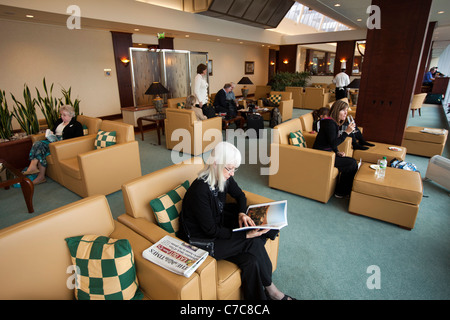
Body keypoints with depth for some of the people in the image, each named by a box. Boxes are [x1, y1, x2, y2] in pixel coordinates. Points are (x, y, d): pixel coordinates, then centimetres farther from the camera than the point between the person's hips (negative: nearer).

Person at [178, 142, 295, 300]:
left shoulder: (224, 178, -7)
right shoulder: (200, 190, -29)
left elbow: (240, 195, 12)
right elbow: (211, 230, -24)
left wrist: (242, 213, -8)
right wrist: (245, 235, -25)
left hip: (220, 224, 7)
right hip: (203, 239, -7)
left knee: (251, 261, -15)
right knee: (253, 243, -18)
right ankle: (269, 287, 4)